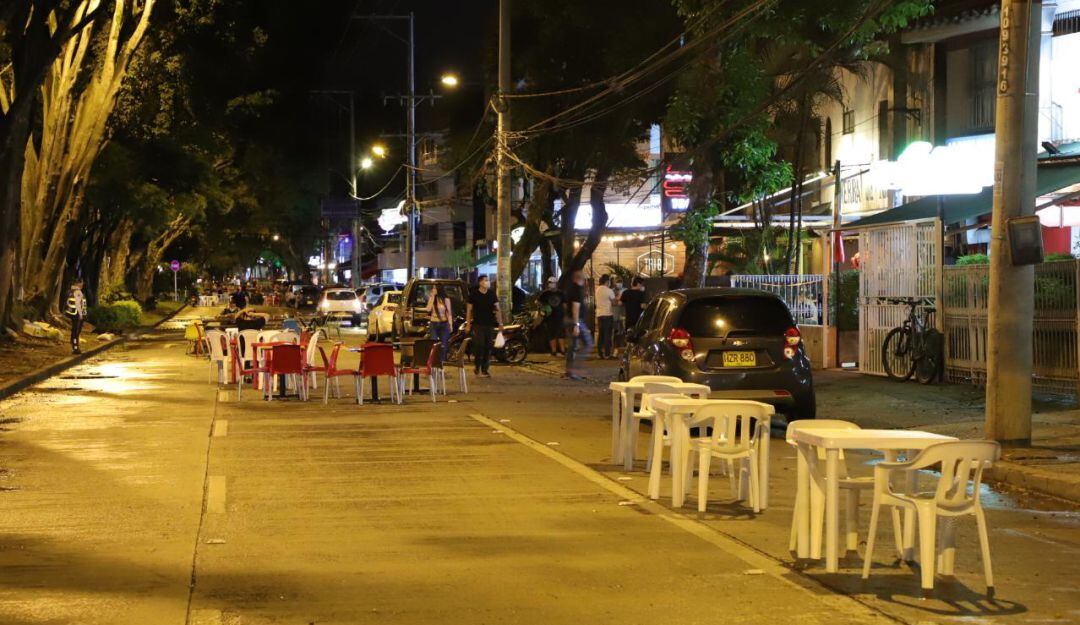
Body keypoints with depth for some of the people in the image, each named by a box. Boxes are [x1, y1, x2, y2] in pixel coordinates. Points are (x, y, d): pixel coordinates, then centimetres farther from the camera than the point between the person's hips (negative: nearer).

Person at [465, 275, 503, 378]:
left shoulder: (492, 294, 8)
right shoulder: (474, 294, 0)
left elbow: (497, 309, 9)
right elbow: (469, 310, 3)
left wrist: (500, 323, 2)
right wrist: (468, 323, -3)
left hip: (489, 324, 3)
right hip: (478, 324, -3)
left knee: (488, 347, 3)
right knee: (479, 345, -13)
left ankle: (485, 369, 10)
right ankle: (476, 365, 8)